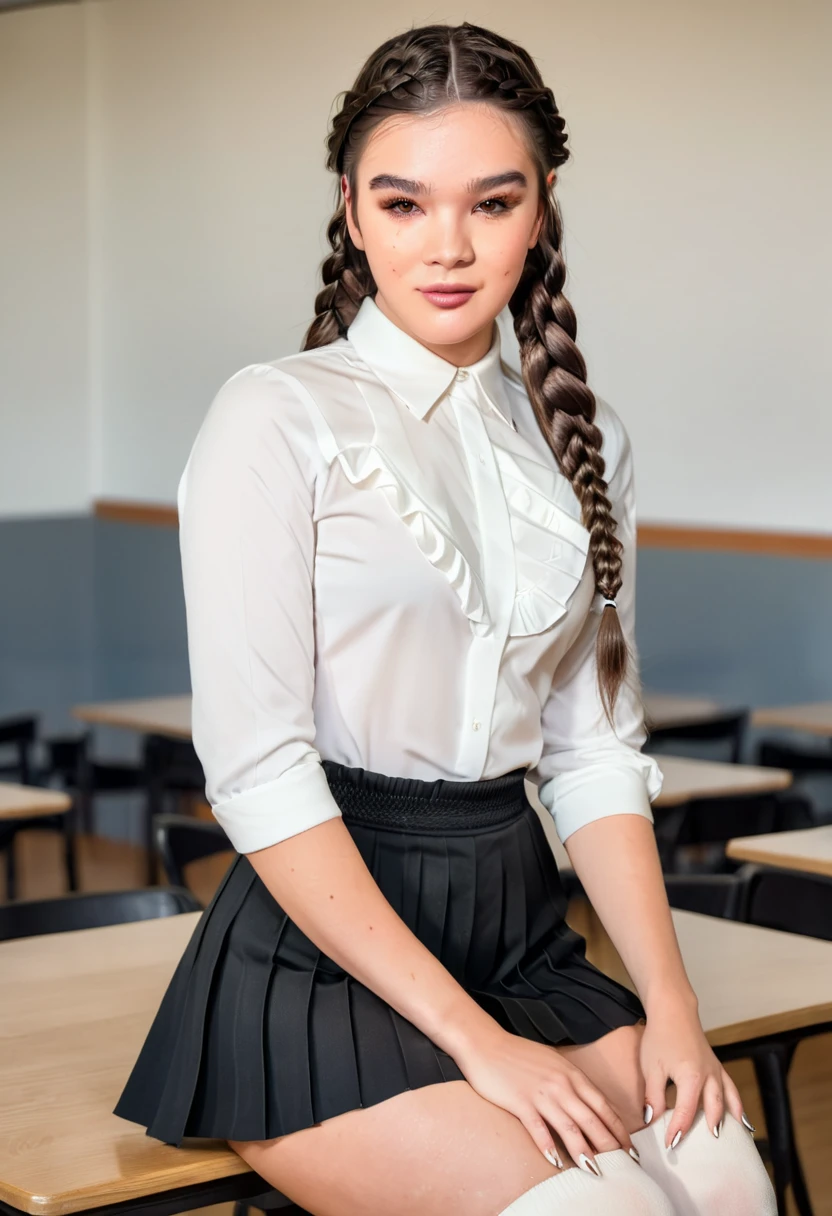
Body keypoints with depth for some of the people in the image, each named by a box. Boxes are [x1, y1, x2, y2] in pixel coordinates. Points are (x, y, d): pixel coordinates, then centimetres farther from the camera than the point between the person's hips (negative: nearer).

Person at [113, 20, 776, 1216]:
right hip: (324, 953, -5)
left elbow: (597, 750, 12)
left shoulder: (583, 439, 13)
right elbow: (258, 772, -12)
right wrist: (475, 1042, -14)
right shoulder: (275, 421, -5)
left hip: (519, 926, 5)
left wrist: (669, 1005, -2)